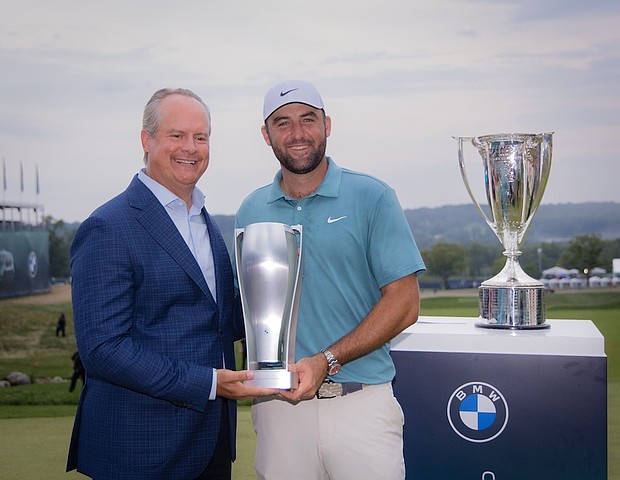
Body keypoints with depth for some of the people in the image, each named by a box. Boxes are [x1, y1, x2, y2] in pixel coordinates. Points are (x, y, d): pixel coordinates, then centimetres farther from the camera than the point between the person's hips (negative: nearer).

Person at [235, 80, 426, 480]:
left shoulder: (372, 198, -2)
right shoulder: (252, 211, 9)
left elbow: (404, 303, -6)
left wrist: (327, 361, -15)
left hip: (360, 402, -2)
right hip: (279, 402, 3)